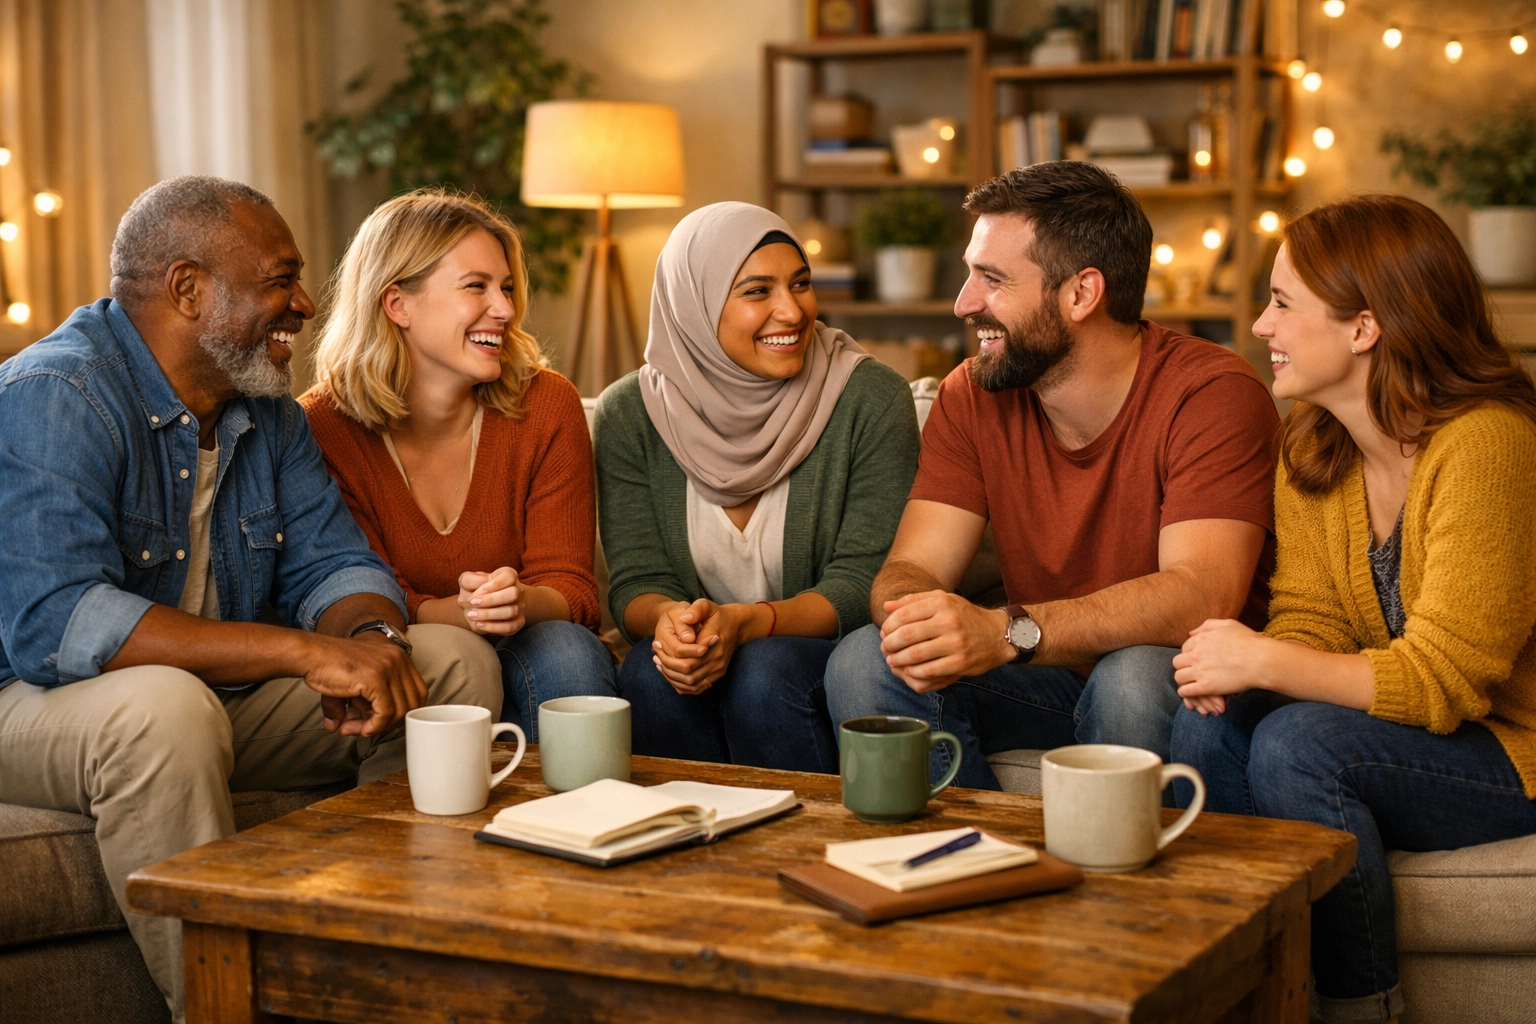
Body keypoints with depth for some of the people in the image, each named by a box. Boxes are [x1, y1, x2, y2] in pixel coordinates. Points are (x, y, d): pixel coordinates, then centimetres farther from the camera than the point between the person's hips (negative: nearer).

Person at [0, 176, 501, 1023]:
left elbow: (333, 564, 5)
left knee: (455, 663, -5)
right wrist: (301, 651, -36)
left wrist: (370, 637, -23)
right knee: (164, 706, -41)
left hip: (217, 696, 8)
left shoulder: (268, 414, 6)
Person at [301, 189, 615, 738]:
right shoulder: (324, 427, -9)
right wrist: (455, 612, -31)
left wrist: (521, 601, -31)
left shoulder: (547, 406, -5)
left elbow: (569, 588, -6)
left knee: (565, 649, -31)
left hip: (519, 661, 2)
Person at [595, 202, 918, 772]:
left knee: (764, 670, -31)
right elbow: (634, 581, -3)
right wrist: (669, 618, -28)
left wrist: (744, 622, -28)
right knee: (649, 672, -29)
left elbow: (863, 582, -11)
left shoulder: (871, 399, -8)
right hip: (696, 659, 1)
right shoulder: (630, 412, -1)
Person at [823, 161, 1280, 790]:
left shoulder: (1213, 393, -18)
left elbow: (1202, 596, -31)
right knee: (862, 663, -18)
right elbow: (911, 569, -6)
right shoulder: (971, 397, -1)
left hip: (1179, 679, -4)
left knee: (1131, 678, -37)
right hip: (1048, 678, 5)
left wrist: (1006, 631, -43)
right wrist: (912, 622, -33)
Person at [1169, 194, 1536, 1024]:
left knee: (1296, 744, -29)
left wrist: (1265, 661, -27)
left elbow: (1442, 678, -24)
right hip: (1403, 732, 7)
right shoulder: (1311, 445, 2)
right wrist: (1236, 663, -20)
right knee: (1209, 722, -18)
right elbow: (1310, 618, 2)